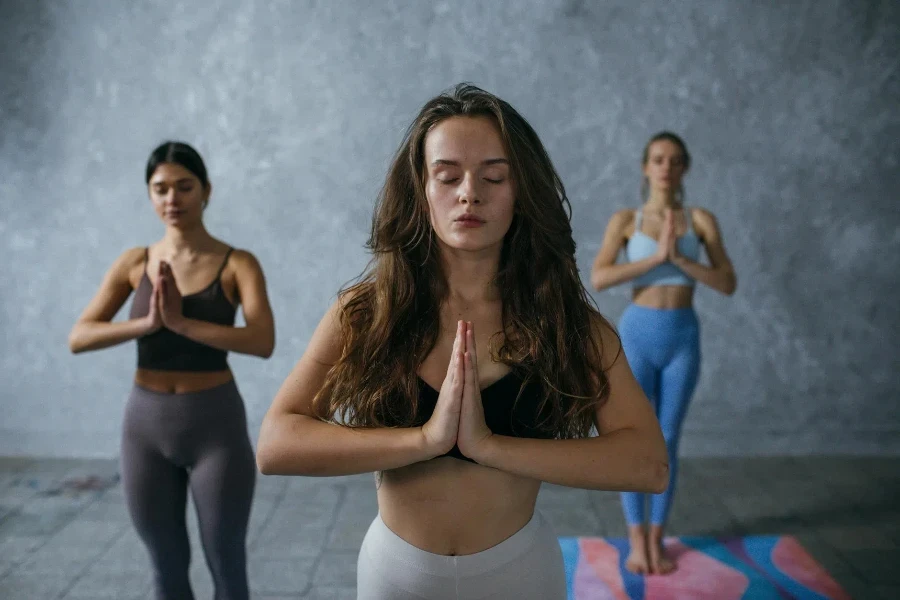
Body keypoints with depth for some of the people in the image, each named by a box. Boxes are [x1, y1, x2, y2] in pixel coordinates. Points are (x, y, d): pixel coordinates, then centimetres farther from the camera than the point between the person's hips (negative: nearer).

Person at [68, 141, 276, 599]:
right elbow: (78, 338, -5)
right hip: (146, 424, 3)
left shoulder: (238, 264, -7)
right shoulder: (134, 263, 2)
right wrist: (148, 322, -20)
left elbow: (263, 342, -21)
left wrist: (181, 322, -27)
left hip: (215, 423, -3)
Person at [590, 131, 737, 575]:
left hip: (683, 337, 1)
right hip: (637, 333, -1)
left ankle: (656, 538, 22)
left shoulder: (701, 220, 3)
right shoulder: (625, 220, 0)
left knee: (667, 441, 8)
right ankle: (637, 540, 17)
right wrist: (655, 257, -21)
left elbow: (728, 284, -4)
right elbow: (598, 279, -14)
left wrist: (680, 259, -17)